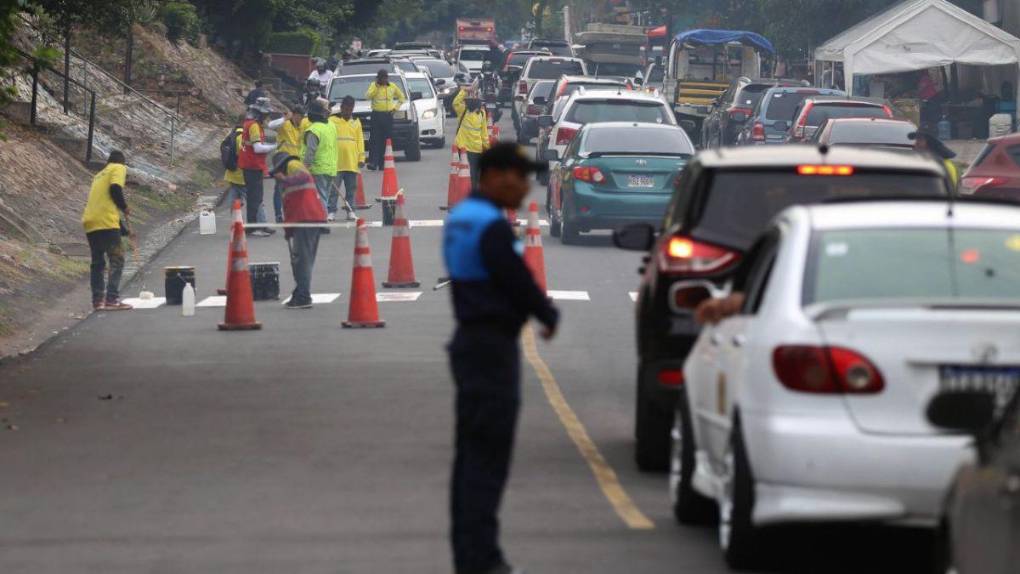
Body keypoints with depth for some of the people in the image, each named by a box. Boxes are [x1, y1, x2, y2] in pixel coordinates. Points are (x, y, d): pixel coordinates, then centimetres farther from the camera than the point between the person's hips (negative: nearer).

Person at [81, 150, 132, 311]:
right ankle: (112, 300, -14)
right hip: (106, 223, -7)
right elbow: (115, 189, -13)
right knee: (117, 261, -5)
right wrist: (125, 207, 2)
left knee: (97, 263, 14)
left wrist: (124, 230, 36)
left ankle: (98, 300, 11)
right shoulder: (119, 168, 7)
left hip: (90, 224, 7)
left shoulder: (100, 175, 30)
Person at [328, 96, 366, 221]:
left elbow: (360, 140, 11)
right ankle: (331, 212, -1)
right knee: (334, 189, -4)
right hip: (336, 162, -3)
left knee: (351, 189, 7)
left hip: (352, 162, 3)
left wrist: (361, 157, 5)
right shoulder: (332, 121, 1)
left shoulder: (356, 122, 12)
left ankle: (350, 210, 14)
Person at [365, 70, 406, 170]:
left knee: (387, 140, 3)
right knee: (375, 139, -10)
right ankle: (373, 162, -14)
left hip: (388, 115, 3)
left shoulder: (392, 86, 10)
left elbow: (401, 97, 23)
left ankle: (382, 163, 8)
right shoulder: (374, 86, 1)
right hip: (377, 115, -3)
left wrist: (396, 108, 10)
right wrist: (376, 86, -19)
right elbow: (367, 96, -15)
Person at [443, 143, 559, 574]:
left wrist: (539, 310, 5)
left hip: (471, 341, 10)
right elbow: (518, 282, -17)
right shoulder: (491, 227, -18)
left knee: (472, 456, 14)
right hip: (492, 345, -10)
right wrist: (550, 316, 2)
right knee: (487, 458, -8)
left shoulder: (460, 218, 14)